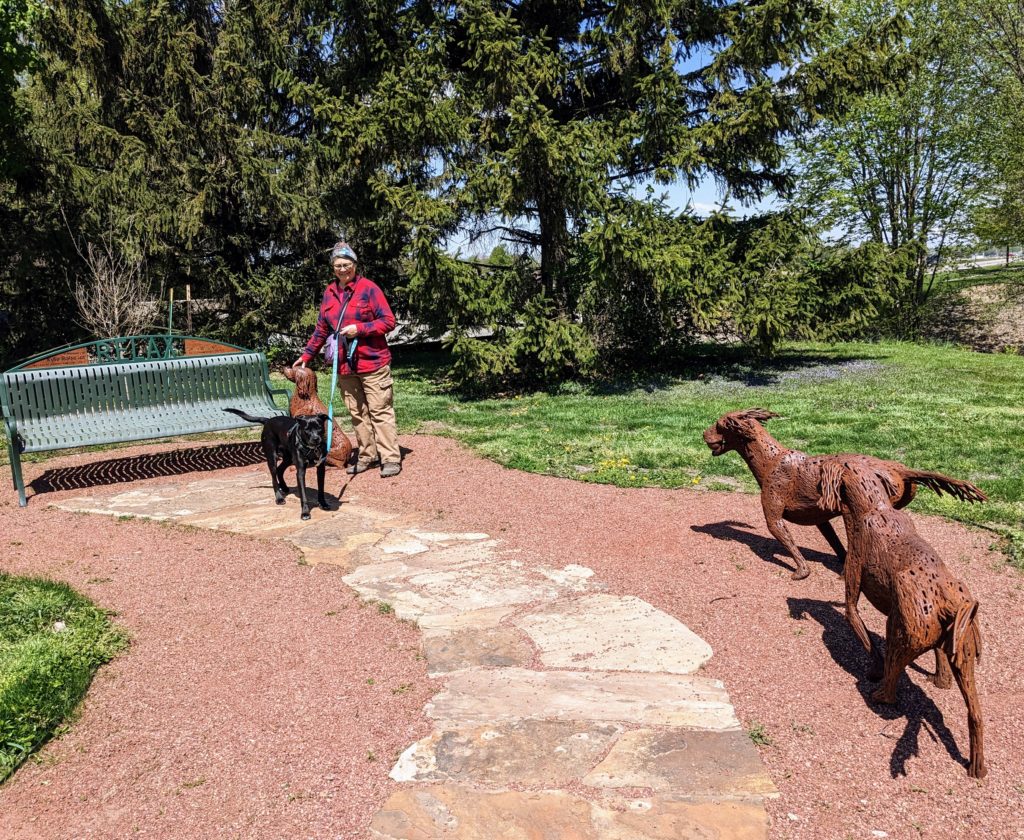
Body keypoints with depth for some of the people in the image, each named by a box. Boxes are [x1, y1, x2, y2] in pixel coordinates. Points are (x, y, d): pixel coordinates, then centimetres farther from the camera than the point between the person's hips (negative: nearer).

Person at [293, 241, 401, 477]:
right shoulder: (329, 293, 12)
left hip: (373, 362, -6)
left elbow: (389, 321, -8)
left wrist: (359, 328, -17)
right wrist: (306, 355, 14)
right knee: (357, 414, 10)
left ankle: (391, 458, 0)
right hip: (344, 365, 6)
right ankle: (367, 456, 19)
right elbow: (321, 329, 19)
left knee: (381, 411, -3)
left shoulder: (369, 288, -5)